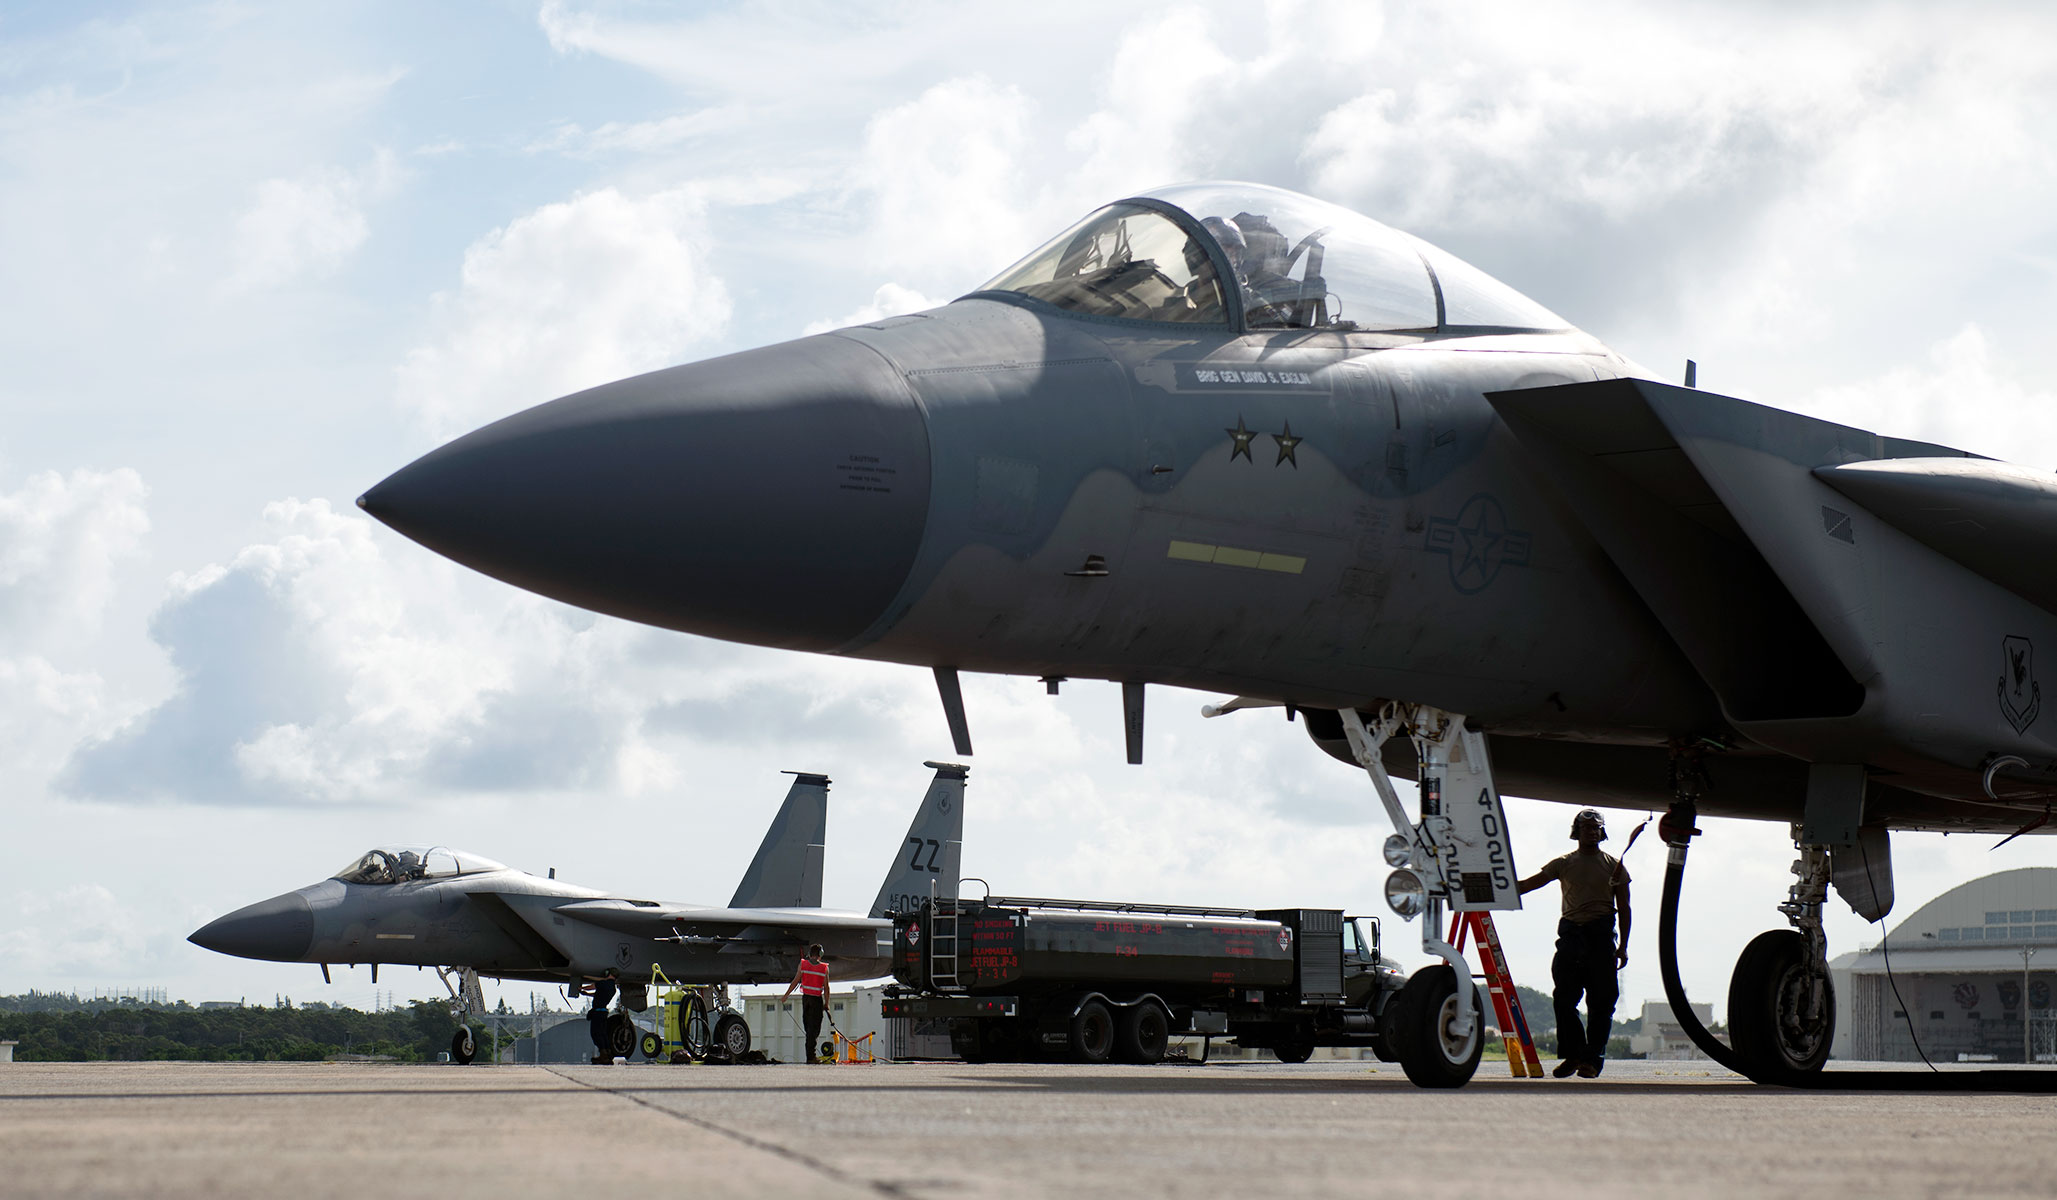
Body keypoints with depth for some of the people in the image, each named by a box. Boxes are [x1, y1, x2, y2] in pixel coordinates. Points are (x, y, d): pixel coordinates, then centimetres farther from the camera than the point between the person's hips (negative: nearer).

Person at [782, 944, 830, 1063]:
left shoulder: (803, 964, 1)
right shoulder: (824, 968, -3)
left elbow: (795, 981, 1)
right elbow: (826, 987, -3)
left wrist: (785, 996, 9)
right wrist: (826, 1004, 4)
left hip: (805, 998, 3)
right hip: (817, 999, -3)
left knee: (808, 1027, 12)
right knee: (814, 1027, -2)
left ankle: (810, 1054, 15)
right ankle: (811, 1056, -8)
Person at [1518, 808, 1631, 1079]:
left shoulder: (1614, 865, 11)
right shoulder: (1564, 863, 13)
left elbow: (1624, 907, 10)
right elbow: (1528, 884, 9)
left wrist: (1623, 945, 1)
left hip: (1601, 934, -1)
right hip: (1571, 932, 1)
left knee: (1601, 1001, -4)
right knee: (1563, 998, -6)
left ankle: (1592, 1059, 1)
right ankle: (1573, 1054, 5)